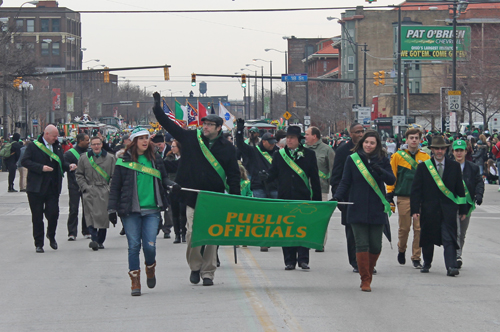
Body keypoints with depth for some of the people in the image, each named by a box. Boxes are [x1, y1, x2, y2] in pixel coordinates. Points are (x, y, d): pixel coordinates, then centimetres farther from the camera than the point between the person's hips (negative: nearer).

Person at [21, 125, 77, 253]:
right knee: (37, 216, 2)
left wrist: (69, 166, -5)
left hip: (53, 188, 3)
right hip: (36, 188, -3)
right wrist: (41, 168, -19)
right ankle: (39, 243, 11)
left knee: (53, 213, -5)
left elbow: (61, 163, 17)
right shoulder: (33, 146, -3)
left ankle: (51, 235, 24)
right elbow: (25, 161, -9)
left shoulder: (57, 147, 12)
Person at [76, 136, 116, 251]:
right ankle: (94, 240, -19)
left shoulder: (110, 158, 7)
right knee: (91, 216, -13)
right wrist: (85, 187, -1)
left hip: (105, 192, 1)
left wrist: (110, 188, -3)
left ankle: (100, 241, 11)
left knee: (104, 216, 1)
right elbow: (79, 175, 12)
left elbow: (114, 176, 8)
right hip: (89, 191, -1)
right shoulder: (84, 158, 7)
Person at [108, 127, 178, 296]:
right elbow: (115, 186, 4)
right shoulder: (124, 160, 2)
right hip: (131, 211, -2)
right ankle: (135, 283, 7)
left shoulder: (155, 158, 10)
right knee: (134, 245, -3)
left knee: (149, 245, -7)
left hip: (151, 210, 2)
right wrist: (112, 209, -1)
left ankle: (150, 269, 25)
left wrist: (172, 185, -3)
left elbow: (163, 178, 19)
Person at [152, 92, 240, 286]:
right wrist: (157, 108, 0)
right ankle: (195, 266, 17)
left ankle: (208, 272, 11)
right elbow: (168, 124, 8)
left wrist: (234, 197, -4)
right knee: (192, 234, -4)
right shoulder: (191, 139, 4)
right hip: (193, 197, 1)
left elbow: (233, 175, 5)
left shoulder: (227, 148, 2)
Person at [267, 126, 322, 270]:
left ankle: (303, 259, 1)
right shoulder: (279, 155, 9)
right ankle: (290, 261, 8)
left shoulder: (309, 154, 5)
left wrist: (317, 198, 2)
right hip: (285, 198, 2)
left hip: (303, 198, -2)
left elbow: (314, 178, 5)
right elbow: (273, 174, 7)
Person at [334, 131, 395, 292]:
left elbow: (391, 180, -3)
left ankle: (368, 276, 23)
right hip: (358, 210, -1)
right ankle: (365, 280, -3)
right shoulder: (352, 159, 3)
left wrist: (379, 171, -21)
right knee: (362, 245, -7)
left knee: (376, 246, 3)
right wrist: (338, 197, -11)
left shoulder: (382, 160, 6)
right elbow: (345, 182, 5)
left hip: (377, 210, 1)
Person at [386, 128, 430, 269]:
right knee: (404, 227, 5)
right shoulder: (397, 156, 4)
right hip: (403, 198, -1)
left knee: (419, 228, -3)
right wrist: (389, 194, -1)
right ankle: (401, 250, 31)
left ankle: (416, 257, 5)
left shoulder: (425, 157, 8)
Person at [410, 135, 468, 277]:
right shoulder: (423, 167, 3)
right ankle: (426, 264, 30)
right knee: (428, 238, 11)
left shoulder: (454, 166, 7)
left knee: (449, 238, -10)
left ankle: (451, 266, -15)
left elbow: (460, 189, 10)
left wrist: (462, 209, 7)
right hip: (429, 209, 0)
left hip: (449, 209, 0)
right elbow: (416, 189, 0)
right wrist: (415, 209, -8)